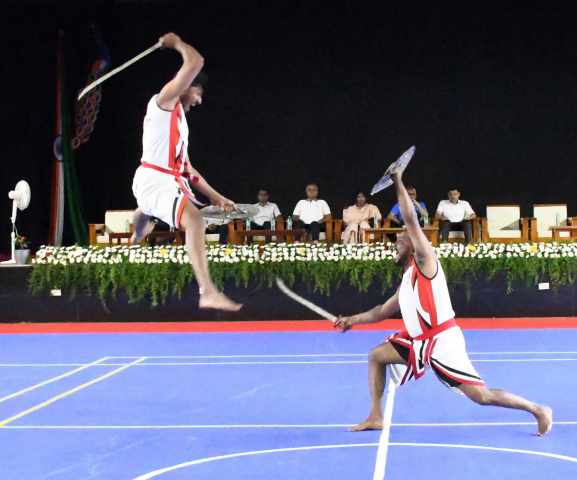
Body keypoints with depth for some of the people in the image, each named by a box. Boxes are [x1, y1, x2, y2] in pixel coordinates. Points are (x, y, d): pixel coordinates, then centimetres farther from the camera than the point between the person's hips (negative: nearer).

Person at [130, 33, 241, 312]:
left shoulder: (180, 122, 25)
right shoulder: (164, 100, -1)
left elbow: (187, 168, 23)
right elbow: (196, 62, -14)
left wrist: (215, 196, 18)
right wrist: (178, 43, 4)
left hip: (170, 182, 10)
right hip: (153, 180, -10)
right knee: (195, 220, -32)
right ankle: (208, 293, -43)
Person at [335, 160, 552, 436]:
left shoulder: (425, 261, -4)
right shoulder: (407, 280, 20)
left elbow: (411, 220, -15)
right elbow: (383, 311, 30)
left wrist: (398, 182, -13)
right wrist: (353, 320, 25)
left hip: (442, 341, -9)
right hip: (419, 343, 9)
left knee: (482, 396, -9)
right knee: (376, 356, 11)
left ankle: (538, 410, 9)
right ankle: (376, 417, 14)